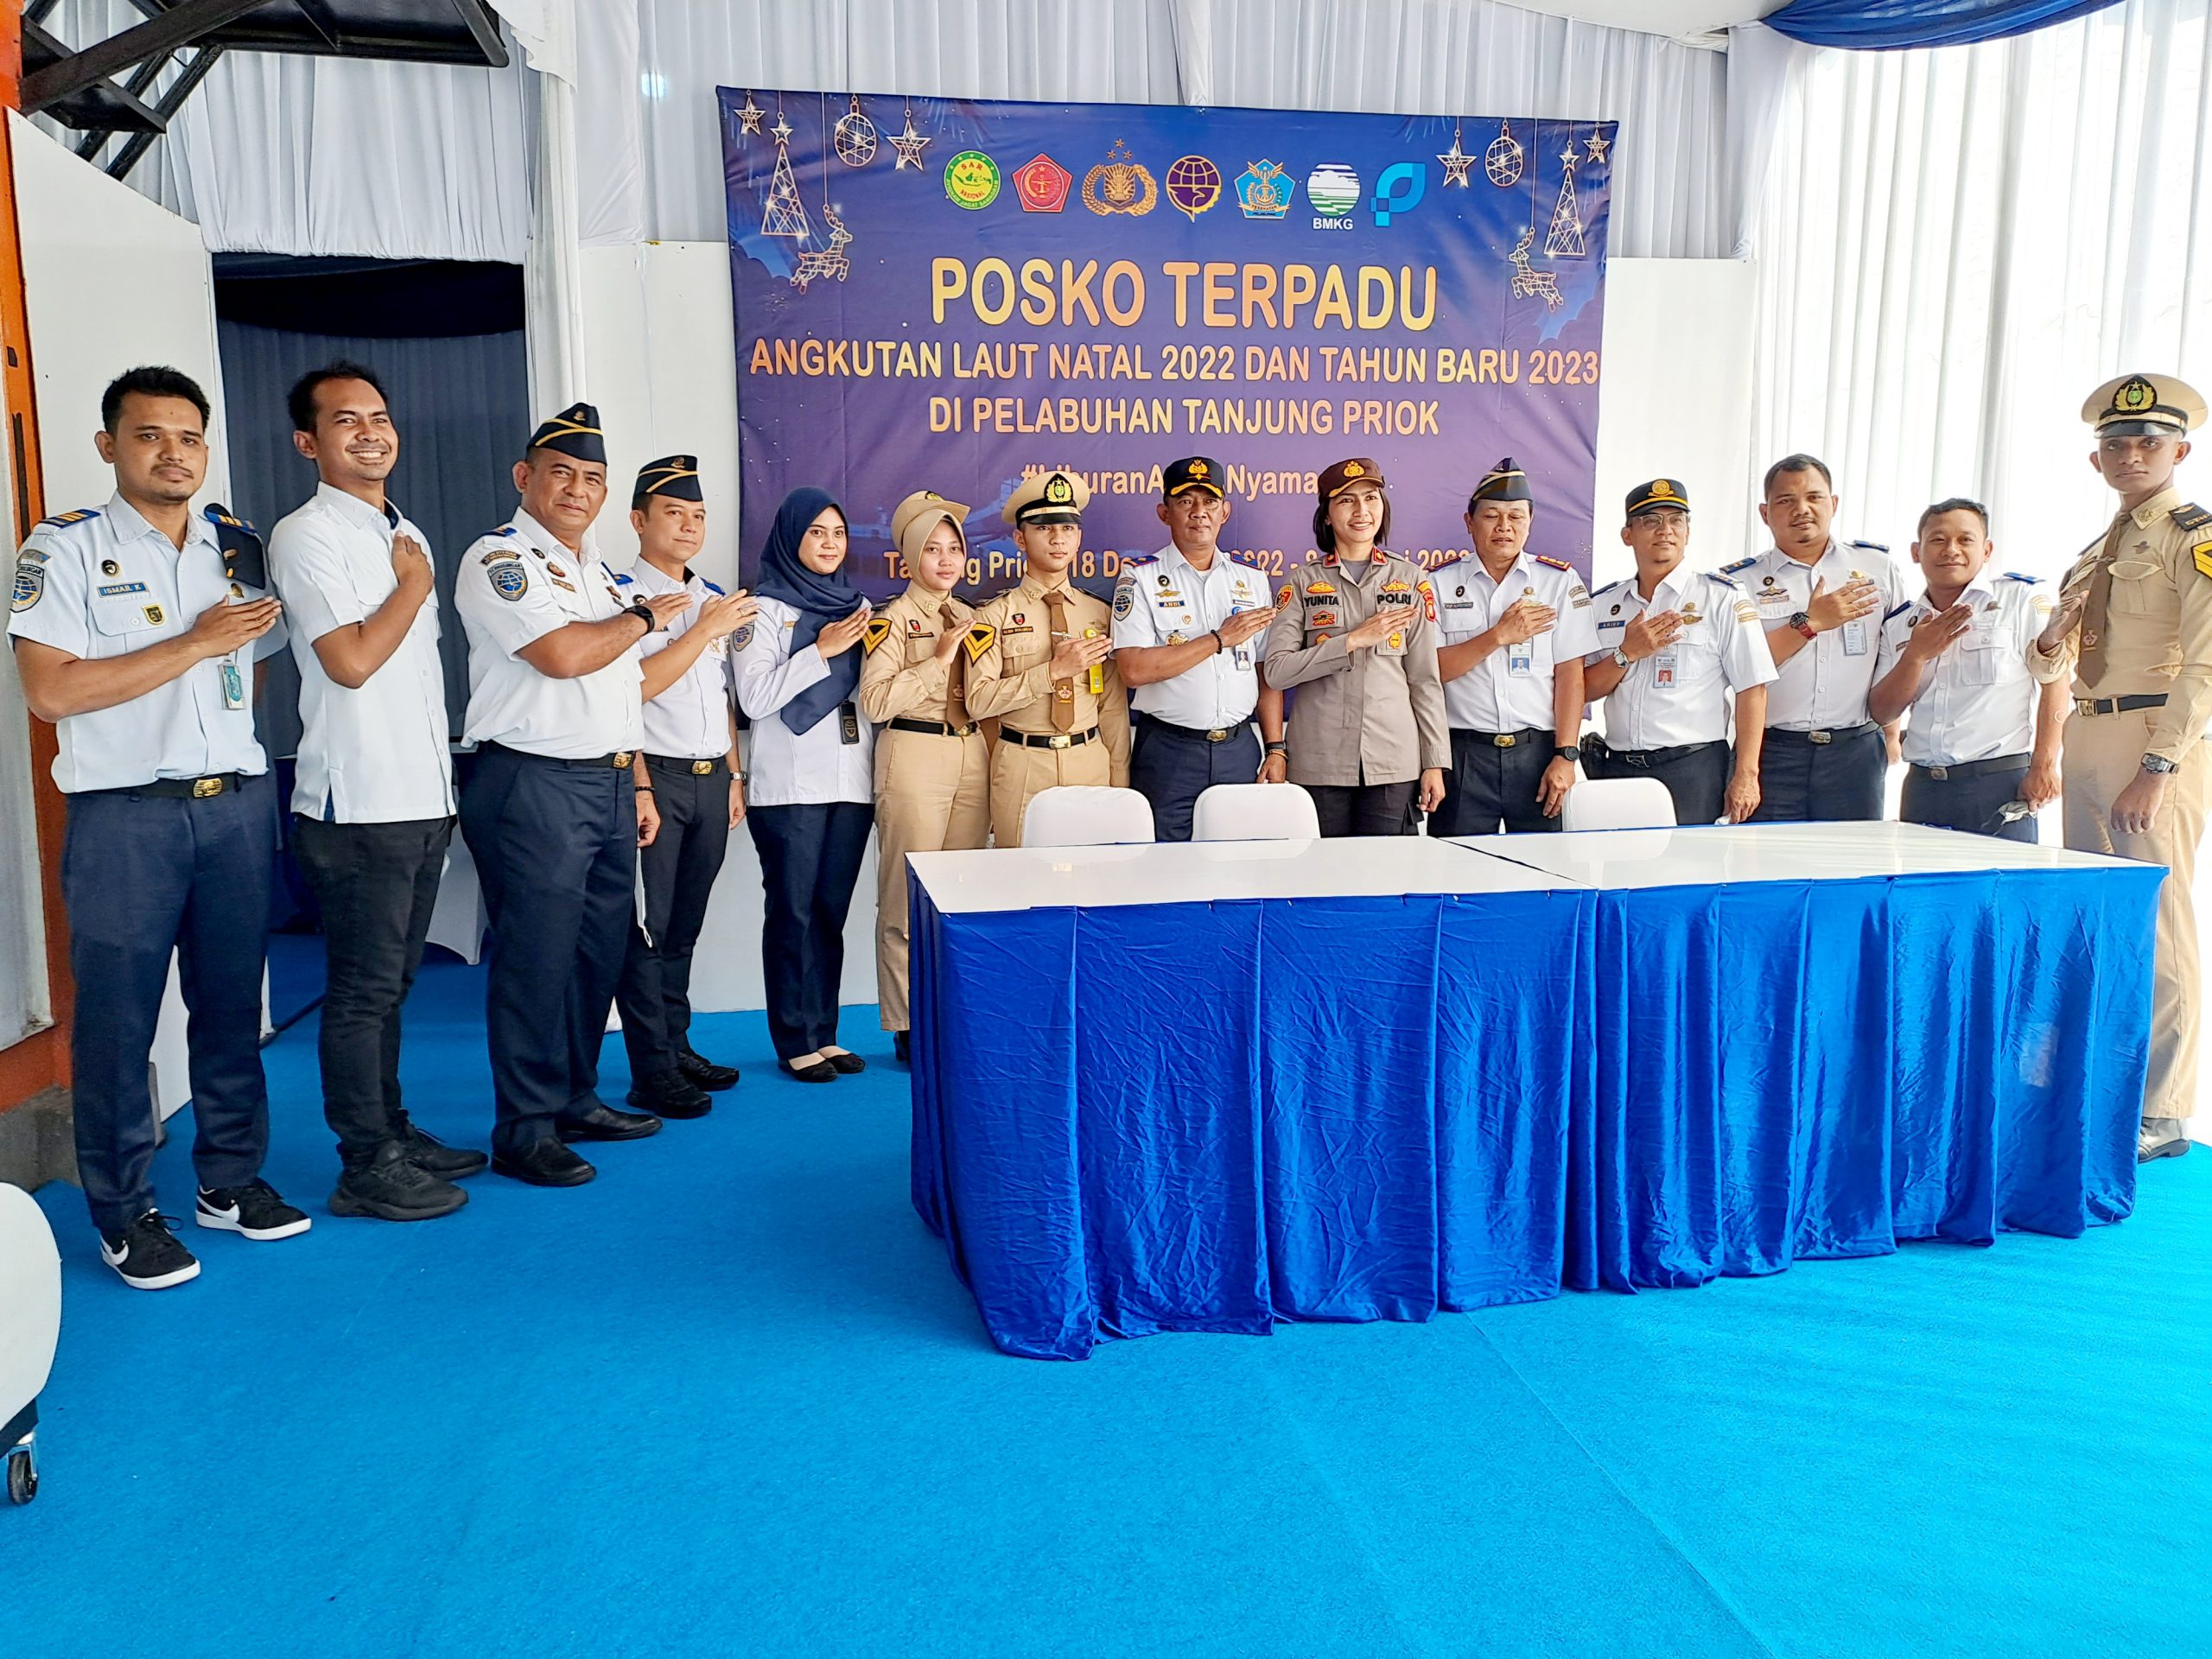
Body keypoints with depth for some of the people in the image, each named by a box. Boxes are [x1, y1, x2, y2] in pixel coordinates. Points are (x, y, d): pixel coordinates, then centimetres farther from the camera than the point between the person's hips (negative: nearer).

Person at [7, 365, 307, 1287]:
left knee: (232, 1003, 10)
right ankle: (124, 1214, 13)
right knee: (117, 1015, 1)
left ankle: (231, 1179, 23)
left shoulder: (239, 546, 12)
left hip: (238, 804, 4)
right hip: (125, 818, -4)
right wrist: (196, 643, -11)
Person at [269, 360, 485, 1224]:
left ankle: (394, 1132, 26)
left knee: (391, 982, 16)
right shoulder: (306, 535, -8)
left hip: (424, 797, 8)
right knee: (362, 991, -1)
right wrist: (414, 586, -5)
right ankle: (366, 1168, 9)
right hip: (357, 804, -8)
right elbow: (352, 660, -18)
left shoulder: (407, 535, 17)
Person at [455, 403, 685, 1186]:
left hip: (610, 787, 8)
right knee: (536, 958, -4)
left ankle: (575, 1099, 26)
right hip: (534, 787, -8)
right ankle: (524, 1130, 6)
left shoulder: (597, 571, 20)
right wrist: (645, 617, -4)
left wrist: (639, 784, 17)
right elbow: (564, 655, -21)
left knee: (599, 952, 13)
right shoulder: (500, 559, -7)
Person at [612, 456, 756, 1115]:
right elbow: (630, 688, -18)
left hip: (711, 780, 7)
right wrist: (705, 630, -16)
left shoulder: (716, 600, 14)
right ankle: (652, 1073, 5)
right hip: (653, 778, -6)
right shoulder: (619, 597, -8)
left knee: (684, 925, 14)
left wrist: (734, 775, 16)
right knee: (647, 926, -1)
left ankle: (677, 1046, 25)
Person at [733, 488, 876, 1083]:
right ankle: (796, 1042, 8)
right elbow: (754, 697, -11)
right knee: (793, 911, 0)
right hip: (790, 784, -4)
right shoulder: (765, 608, -1)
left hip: (852, 781, 5)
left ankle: (824, 1033, 16)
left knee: (831, 912, 8)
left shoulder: (857, 605, 15)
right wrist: (822, 649, -12)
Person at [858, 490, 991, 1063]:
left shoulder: (970, 620, 15)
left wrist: (996, 766, 16)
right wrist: (938, 660, -14)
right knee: (908, 898, -2)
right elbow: (875, 701, -15)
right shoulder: (892, 620, -3)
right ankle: (908, 1028, 7)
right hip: (914, 759, -6)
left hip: (972, 758, 6)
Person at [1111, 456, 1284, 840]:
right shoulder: (1140, 578, -1)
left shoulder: (1251, 579, 12)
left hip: (1239, 749, 4)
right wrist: (1220, 639, -10)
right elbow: (1134, 670, -14)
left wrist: (1276, 749, 3)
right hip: (1169, 752, -3)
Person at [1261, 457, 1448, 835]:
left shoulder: (1411, 579, 8)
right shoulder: (1303, 581, 5)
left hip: (1394, 758, 1)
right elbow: (1277, 670, -6)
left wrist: (1435, 762, 2)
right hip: (1320, 761, -1)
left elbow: (1425, 678, 7)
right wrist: (1354, 639, -12)